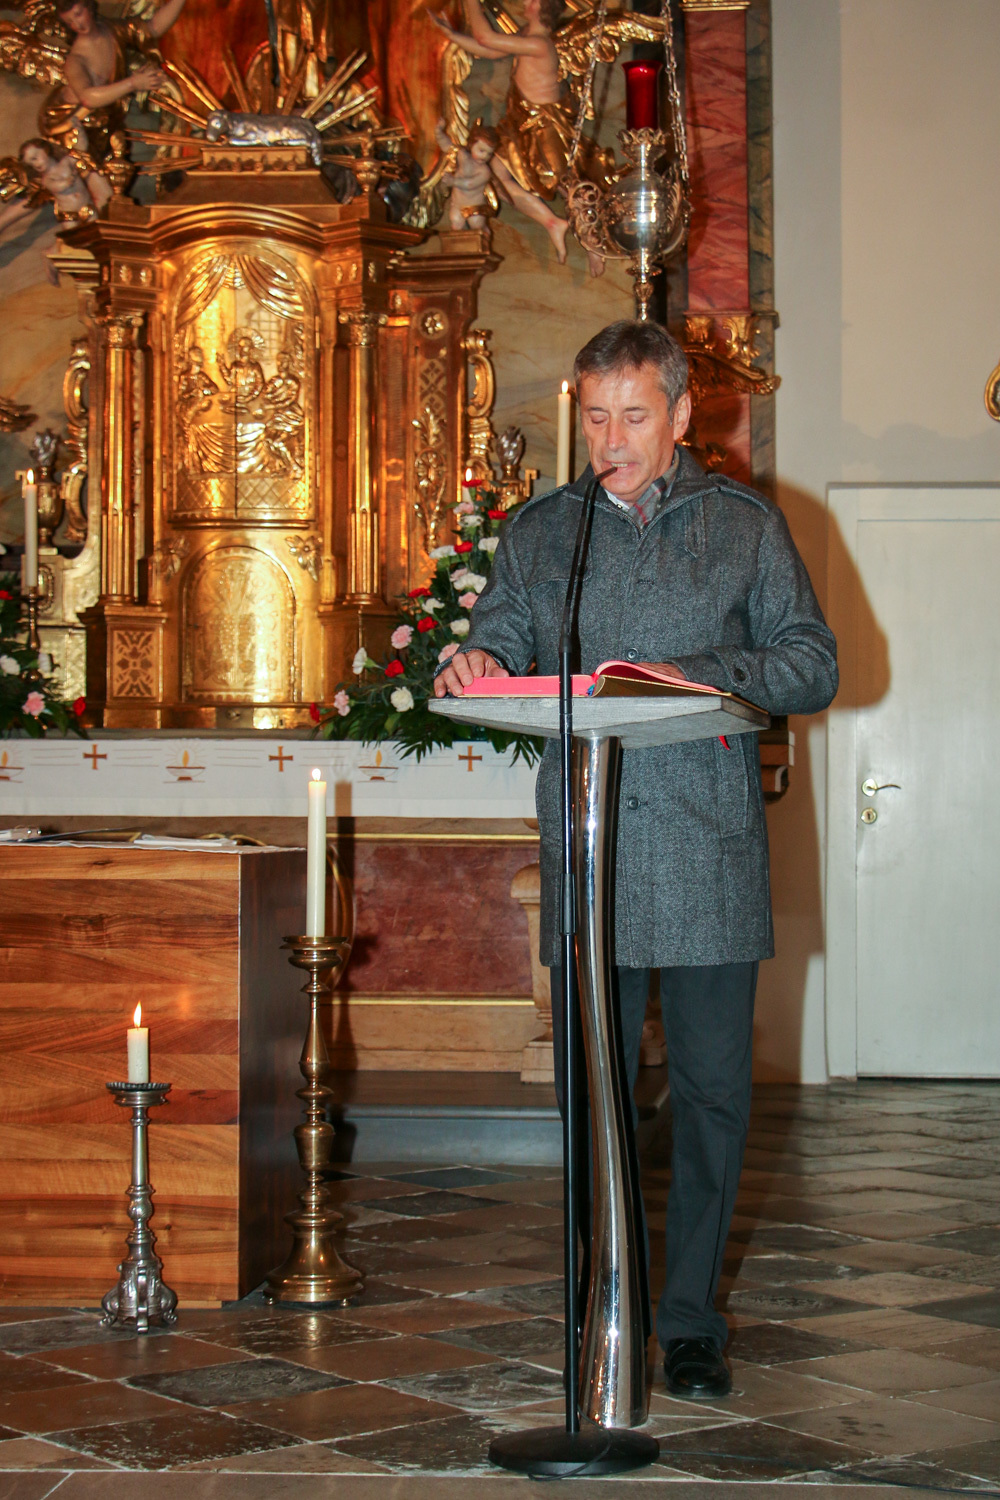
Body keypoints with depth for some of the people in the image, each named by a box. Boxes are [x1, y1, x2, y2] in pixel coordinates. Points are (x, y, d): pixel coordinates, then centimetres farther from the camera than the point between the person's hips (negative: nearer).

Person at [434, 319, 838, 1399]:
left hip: (711, 852, -1)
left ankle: (690, 1319, 12)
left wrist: (706, 677, -13)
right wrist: (475, 665, -15)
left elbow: (812, 664, 5)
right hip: (586, 852, 1)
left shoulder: (744, 525, 10)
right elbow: (501, 640, 10)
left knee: (712, 1088, 1)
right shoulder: (540, 531, 15)